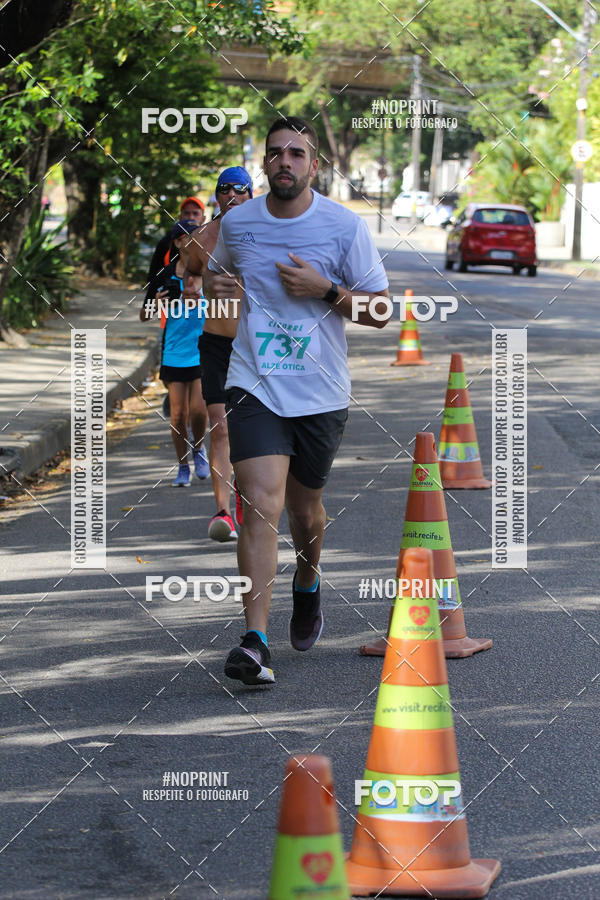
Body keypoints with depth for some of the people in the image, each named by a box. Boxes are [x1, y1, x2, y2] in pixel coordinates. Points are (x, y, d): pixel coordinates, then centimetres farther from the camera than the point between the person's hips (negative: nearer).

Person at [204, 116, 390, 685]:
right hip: (254, 387, 0)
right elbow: (216, 274, 22)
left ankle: (307, 585, 50)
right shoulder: (236, 222, 3)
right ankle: (254, 642, -22)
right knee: (262, 504, -17)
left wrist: (326, 290, -17)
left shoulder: (345, 227, -4)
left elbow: (380, 311, -1)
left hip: (321, 393, 1)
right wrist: (214, 286, -2)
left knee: (304, 509, 15)